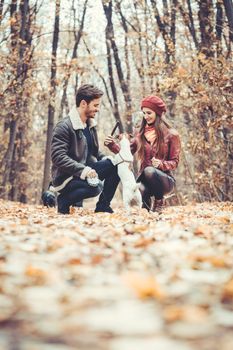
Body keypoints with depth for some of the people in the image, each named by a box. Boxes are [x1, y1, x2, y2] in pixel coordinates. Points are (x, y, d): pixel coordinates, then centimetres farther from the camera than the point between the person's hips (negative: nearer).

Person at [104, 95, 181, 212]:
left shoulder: (171, 135, -1)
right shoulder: (141, 134, 10)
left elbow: (174, 162, -1)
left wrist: (161, 164, -21)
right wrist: (112, 145, -14)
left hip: (164, 178, -1)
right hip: (144, 178, 1)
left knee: (149, 171, -37)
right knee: (139, 190, -36)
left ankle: (159, 201, -9)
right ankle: (146, 205, 2)